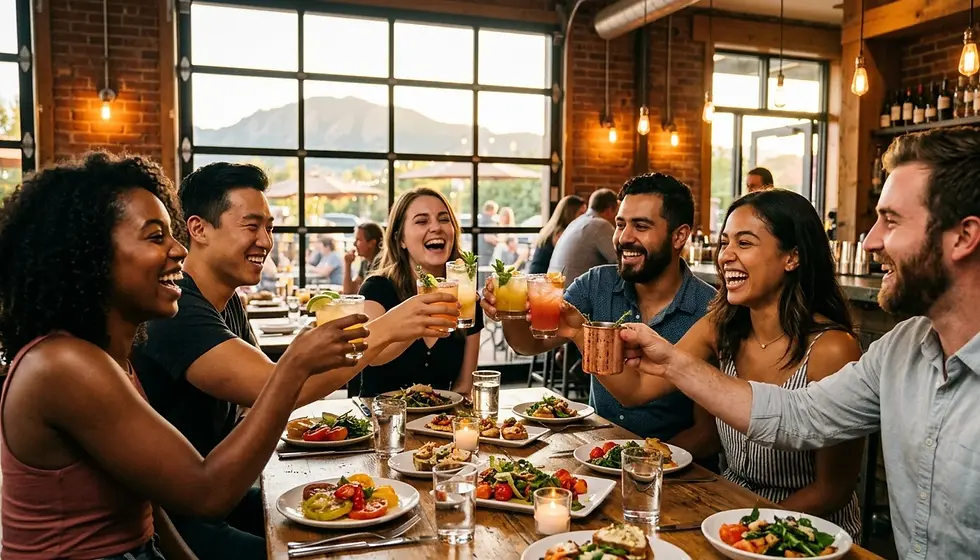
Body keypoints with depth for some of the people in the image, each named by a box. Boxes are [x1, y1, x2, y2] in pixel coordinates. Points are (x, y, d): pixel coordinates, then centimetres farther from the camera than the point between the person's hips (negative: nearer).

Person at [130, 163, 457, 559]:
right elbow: (272, 389, -37)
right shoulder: (177, 311, -25)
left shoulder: (229, 303, 7)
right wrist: (384, 328, -36)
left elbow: (261, 387, 5)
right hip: (177, 520, -9)